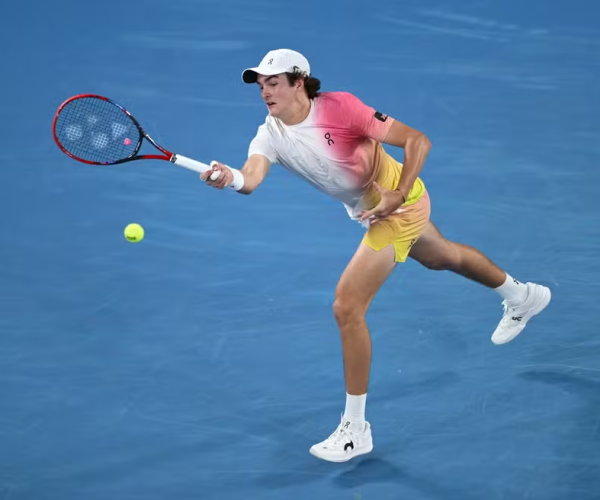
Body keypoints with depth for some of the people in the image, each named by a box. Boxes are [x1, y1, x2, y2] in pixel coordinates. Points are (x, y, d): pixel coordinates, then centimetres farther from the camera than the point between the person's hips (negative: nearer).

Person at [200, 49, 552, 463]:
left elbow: (418, 140, -23)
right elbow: (251, 178, -31)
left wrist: (398, 195, -31)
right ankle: (521, 296, 64)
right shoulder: (271, 134, -10)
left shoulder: (338, 107, -26)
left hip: (400, 203, -8)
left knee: (347, 306, -15)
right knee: (443, 258, 33)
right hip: (368, 209, 8)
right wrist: (230, 178, -53)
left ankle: (356, 430, -3)